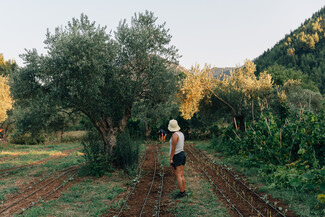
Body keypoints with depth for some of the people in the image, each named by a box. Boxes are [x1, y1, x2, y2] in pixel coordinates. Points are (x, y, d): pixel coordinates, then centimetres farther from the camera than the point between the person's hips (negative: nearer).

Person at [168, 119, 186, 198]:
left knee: (178, 176, -3)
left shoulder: (174, 135, -19)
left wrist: (171, 159, -16)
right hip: (183, 154, 9)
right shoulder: (181, 134, 9)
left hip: (176, 156, -9)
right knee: (181, 175, 12)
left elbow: (173, 148, -20)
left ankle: (181, 193, -1)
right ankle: (183, 192, 15)